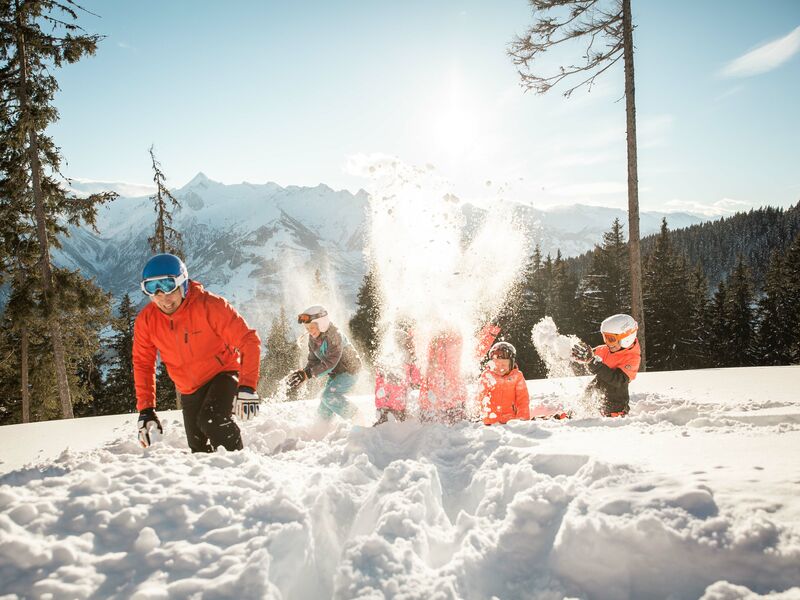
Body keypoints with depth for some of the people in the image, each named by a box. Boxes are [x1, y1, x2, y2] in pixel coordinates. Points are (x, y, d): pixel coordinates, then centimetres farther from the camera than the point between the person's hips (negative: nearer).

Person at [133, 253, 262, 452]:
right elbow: (143, 364, 0)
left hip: (223, 374, -5)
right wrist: (146, 409, -7)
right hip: (189, 390, 5)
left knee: (211, 421, -29)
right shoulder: (146, 320, -12)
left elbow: (248, 341, -23)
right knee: (199, 448, 5)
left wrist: (247, 387, -31)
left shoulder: (209, 305, -25)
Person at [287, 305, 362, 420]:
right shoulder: (312, 339, -1)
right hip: (336, 373, 8)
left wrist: (308, 374, -34)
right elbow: (313, 361, 3)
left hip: (349, 370, -8)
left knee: (329, 396, -20)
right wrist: (302, 372, -17)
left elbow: (330, 363, -32)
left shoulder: (334, 336, -27)